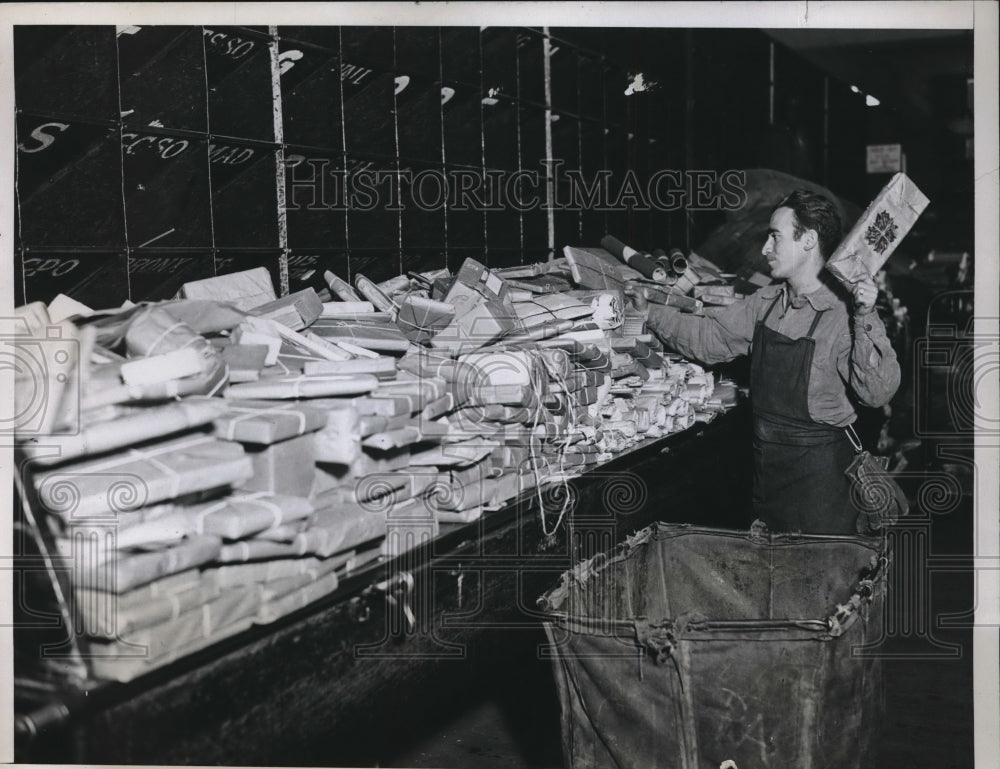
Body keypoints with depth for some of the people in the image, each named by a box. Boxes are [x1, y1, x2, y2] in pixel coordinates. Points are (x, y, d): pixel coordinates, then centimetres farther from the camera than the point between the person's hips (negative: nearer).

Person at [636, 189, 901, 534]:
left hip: (818, 469, -7)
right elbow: (708, 338, 10)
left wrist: (865, 321, -35)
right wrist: (650, 312, 5)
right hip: (764, 460, 7)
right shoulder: (766, 302, 4)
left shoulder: (845, 312, -18)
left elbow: (877, 393, -26)